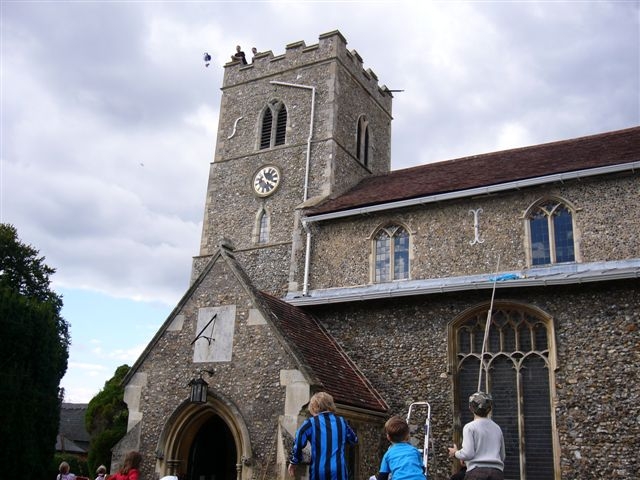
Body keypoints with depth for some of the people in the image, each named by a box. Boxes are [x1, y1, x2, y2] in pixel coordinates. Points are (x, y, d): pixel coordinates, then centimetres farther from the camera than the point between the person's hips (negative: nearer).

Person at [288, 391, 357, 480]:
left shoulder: (310, 423, 0)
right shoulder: (342, 422, 10)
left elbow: (298, 445, -8)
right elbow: (354, 440, 26)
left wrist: (293, 462, 7)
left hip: (319, 472, -2)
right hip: (339, 471, 2)